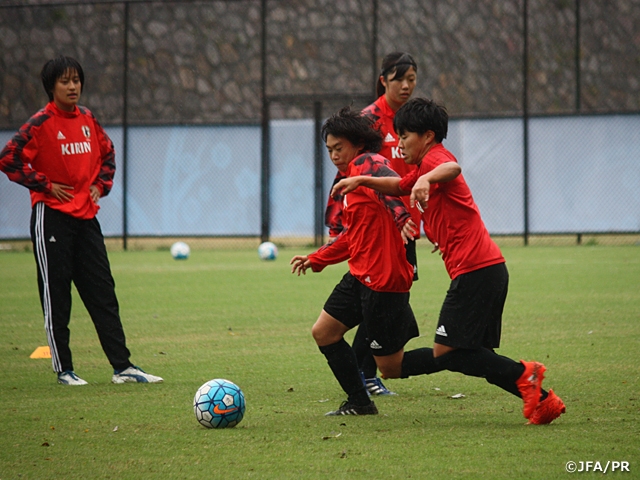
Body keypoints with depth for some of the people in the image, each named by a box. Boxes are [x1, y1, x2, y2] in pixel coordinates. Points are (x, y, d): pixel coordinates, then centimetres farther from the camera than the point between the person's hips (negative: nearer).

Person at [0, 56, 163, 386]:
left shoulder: (87, 120, 7)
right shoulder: (41, 123, -10)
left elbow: (107, 153, 23)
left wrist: (100, 184, 7)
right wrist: (46, 185, -12)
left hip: (86, 216, 6)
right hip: (52, 217, -6)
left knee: (103, 292, 4)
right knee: (55, 294, 0)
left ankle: (122, 366, 5)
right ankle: (63, 369, 6)